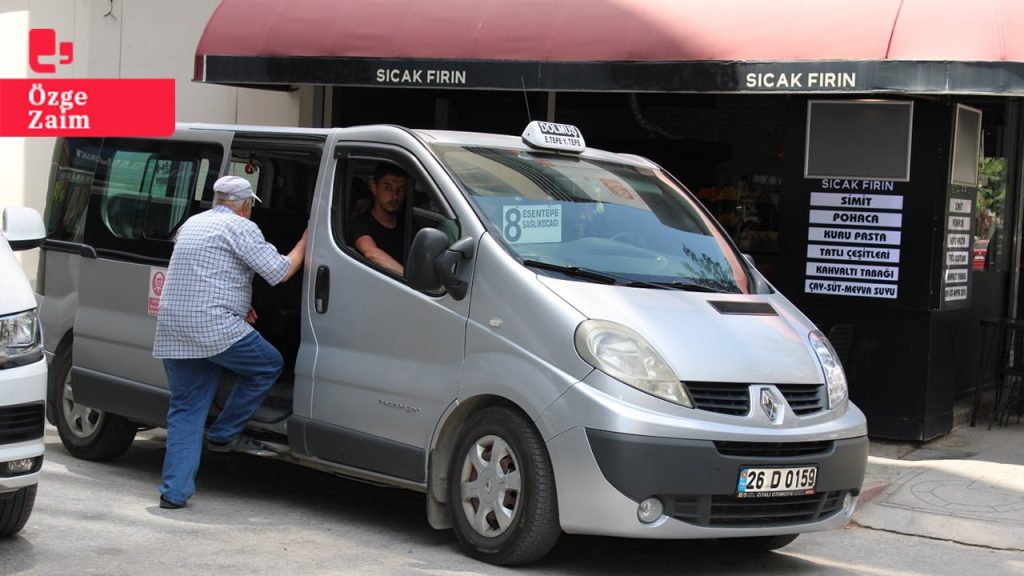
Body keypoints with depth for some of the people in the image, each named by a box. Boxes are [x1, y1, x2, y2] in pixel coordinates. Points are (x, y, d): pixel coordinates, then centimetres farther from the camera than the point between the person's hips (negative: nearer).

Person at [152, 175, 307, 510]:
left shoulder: (192, 224, 23)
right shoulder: (240, 227, -3)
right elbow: (280, 272, -6)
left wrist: (238, 306, 30)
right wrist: (304, 243, 11)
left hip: (171, 331, 8)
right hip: (214, 328, -8)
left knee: (184, 410, 12)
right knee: (269, 366, 13)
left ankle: (174, 491, 7)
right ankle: (224, 434, 14)